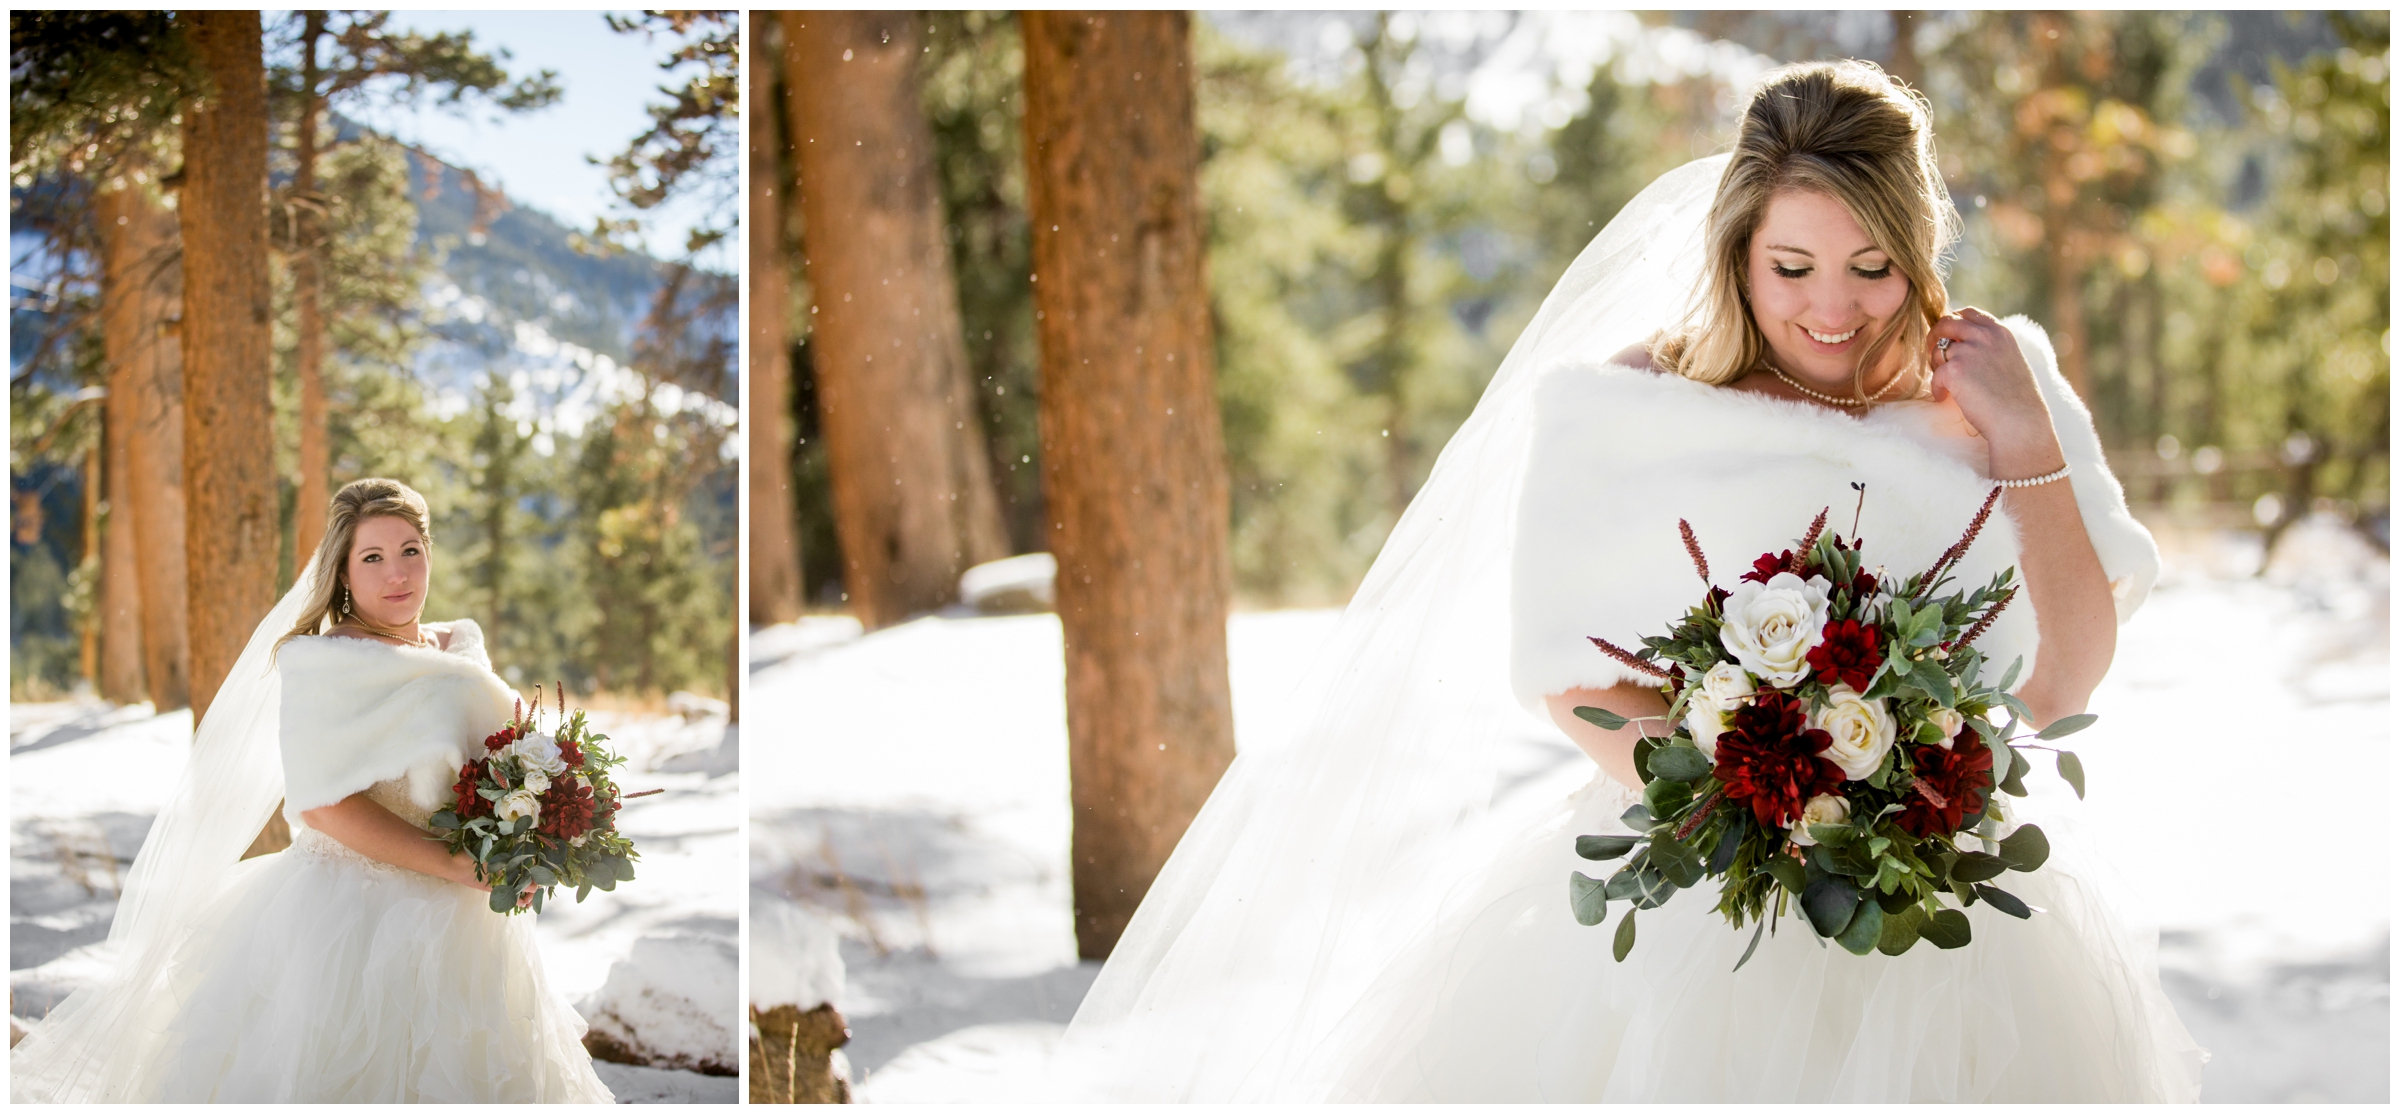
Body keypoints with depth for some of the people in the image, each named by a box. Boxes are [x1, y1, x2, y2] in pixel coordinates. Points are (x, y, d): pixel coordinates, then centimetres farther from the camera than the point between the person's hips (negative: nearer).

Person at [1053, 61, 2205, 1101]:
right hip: (1677, 884, -2)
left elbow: (2065, 684, 3)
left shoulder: (1991, 397, 6)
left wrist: (2031, 445, -6)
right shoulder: (1622, 407, 0)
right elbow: (1569, 674, 0)